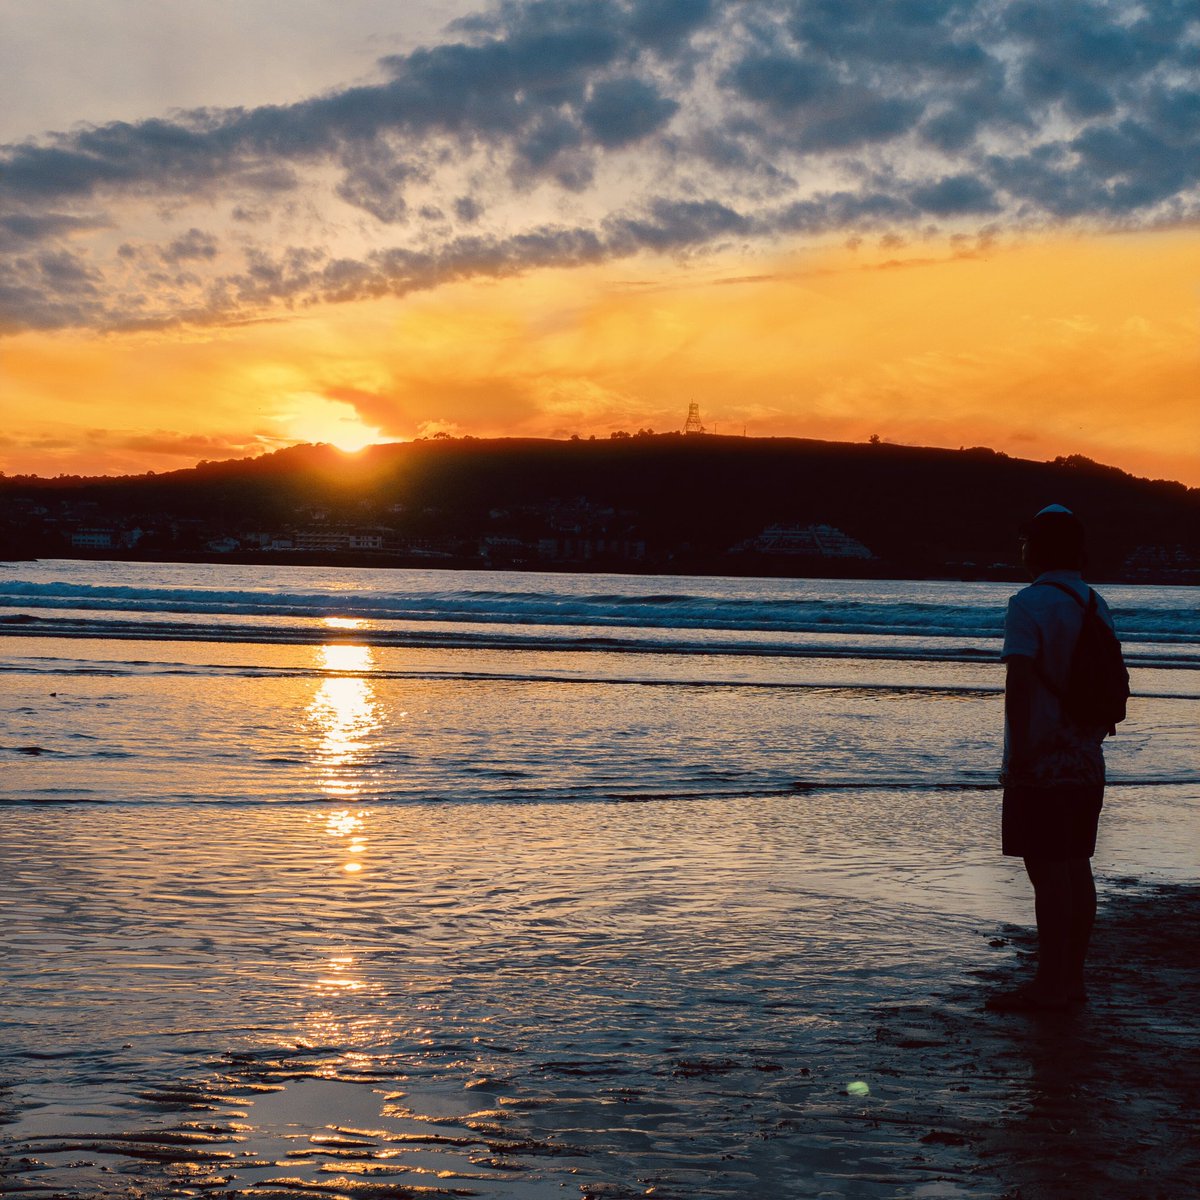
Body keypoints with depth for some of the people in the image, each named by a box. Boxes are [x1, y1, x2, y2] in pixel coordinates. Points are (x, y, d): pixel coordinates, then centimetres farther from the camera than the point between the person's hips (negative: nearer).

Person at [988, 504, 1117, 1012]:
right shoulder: (1096, 605, 12)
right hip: (1086, 762, 8)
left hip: (1042, 764, -8)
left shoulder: (1030, 603, -12)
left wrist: (1018, 753, -18)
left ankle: (1050, 984, -1)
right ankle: (1072, 978, 18)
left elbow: (1019, 682, -20)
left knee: (1048, 872, -5)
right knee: (1076, 868, 12)